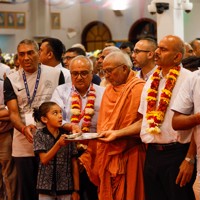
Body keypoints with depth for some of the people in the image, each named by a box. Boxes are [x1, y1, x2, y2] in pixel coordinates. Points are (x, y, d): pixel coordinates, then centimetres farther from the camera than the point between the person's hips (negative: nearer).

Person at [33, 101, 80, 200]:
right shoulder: (40, 135, -3)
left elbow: (74, 164, 1)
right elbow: (44, 159, -14)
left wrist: (76, 190, -1)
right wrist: (59, 144, -29)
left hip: (66, 187, 1)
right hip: (46, 186, -1)